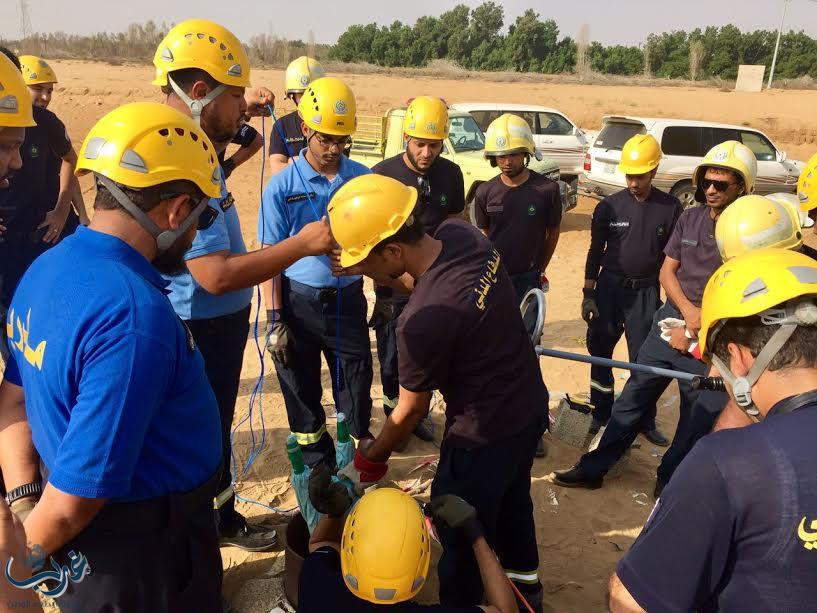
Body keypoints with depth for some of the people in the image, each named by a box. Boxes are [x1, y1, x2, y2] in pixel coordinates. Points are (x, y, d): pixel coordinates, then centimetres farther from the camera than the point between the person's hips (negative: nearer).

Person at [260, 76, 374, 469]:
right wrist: (275, 320, -6)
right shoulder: (281, 186, -7)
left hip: (348, 299, 1)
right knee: (302, 391, 13)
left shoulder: (362, 179, -2)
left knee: (356, 387, 11)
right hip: (299, 303, -1)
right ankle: (318, 467, 34)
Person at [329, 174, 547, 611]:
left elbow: (411, 410, -17)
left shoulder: (424, 319, -34)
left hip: (486, 435, -9)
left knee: (460, 535, 15)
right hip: (531, 406, 9)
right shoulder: (461, 232, -13)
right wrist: (367, 269, -2)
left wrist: (369, 460, 1)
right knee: (511, 503, 31)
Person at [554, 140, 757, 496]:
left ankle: (669, 483, 29)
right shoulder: (689, 219, 5)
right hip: (669, 322, 5)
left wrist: (694, 332, -13)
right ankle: (594, 468, 19)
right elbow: (667, 270, 5)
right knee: (632, 399, 8)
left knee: (697, 419, 9)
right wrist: (688, 310, -12)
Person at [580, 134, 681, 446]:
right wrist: (588, 294, 2)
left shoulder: (671, 208, -3)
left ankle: (646, 420, 19)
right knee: (600, 351, 7)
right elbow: (595, 252, 4)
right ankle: (602, 414, 23)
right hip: (609, 287, 1)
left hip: (646, 291, -1)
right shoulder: (609, 207, -2)